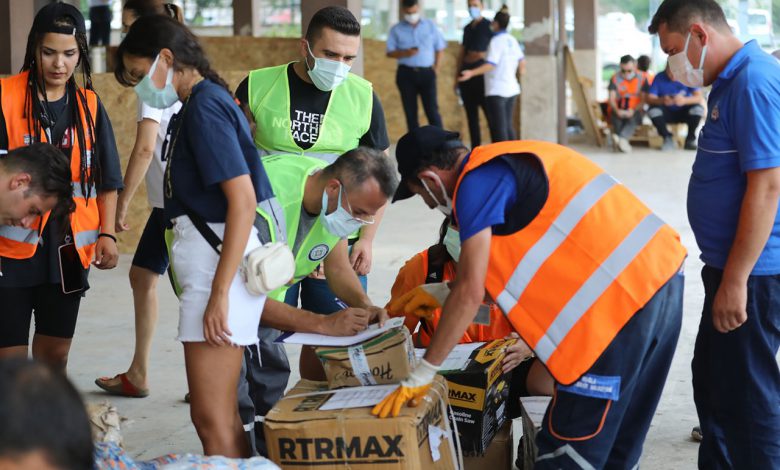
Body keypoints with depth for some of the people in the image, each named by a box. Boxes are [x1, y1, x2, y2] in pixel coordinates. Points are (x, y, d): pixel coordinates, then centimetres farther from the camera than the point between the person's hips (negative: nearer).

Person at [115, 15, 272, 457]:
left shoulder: (204, 106, -13)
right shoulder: (208, 101, 15)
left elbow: (243, 200, -21)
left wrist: (219, 293, -23)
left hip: (220, 260, -10)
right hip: (210, 259, 10)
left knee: (211, 418, -8)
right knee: (223, 416, 14)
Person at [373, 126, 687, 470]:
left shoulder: (477, 182, -8)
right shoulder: (508, 162, 20)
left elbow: (470, 291, -11)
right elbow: (526, 262, 28)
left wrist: (421, 375, -4)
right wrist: (444, 298, 32)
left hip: (622, 295, -10)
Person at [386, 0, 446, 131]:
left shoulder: (430, 26, 8)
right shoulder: (396, 30, 5)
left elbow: (440, 47, 12)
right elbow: (390, 52, 2)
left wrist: (436, 67, 3)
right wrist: (405, 53, -16)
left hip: (426, 73, 0)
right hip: (406, 74, 1)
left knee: (432, 110, -7)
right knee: (410, 112, 3)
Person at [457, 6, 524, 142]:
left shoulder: (496, 41, -13)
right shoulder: (512, 40, 10)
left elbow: (490, 65, -22)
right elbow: (522, 62, 18)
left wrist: (472, 73, -31)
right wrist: (521, 70, 40)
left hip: (496, 91, -8)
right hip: (512, 90, 8)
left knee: (499, 128, -6)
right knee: (508, 126, 14)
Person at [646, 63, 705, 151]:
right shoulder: (659, 78, -13)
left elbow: (699, 97, -22)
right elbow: (650, 98, -19)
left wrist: (684, 100, -43)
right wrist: (662, 100, -42)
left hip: (684, 113, 0)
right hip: (667, 113, 0)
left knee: (698, 109, -29)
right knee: (653, 110, -29)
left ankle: (690, 139, -9)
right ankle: (667, 138, -10)